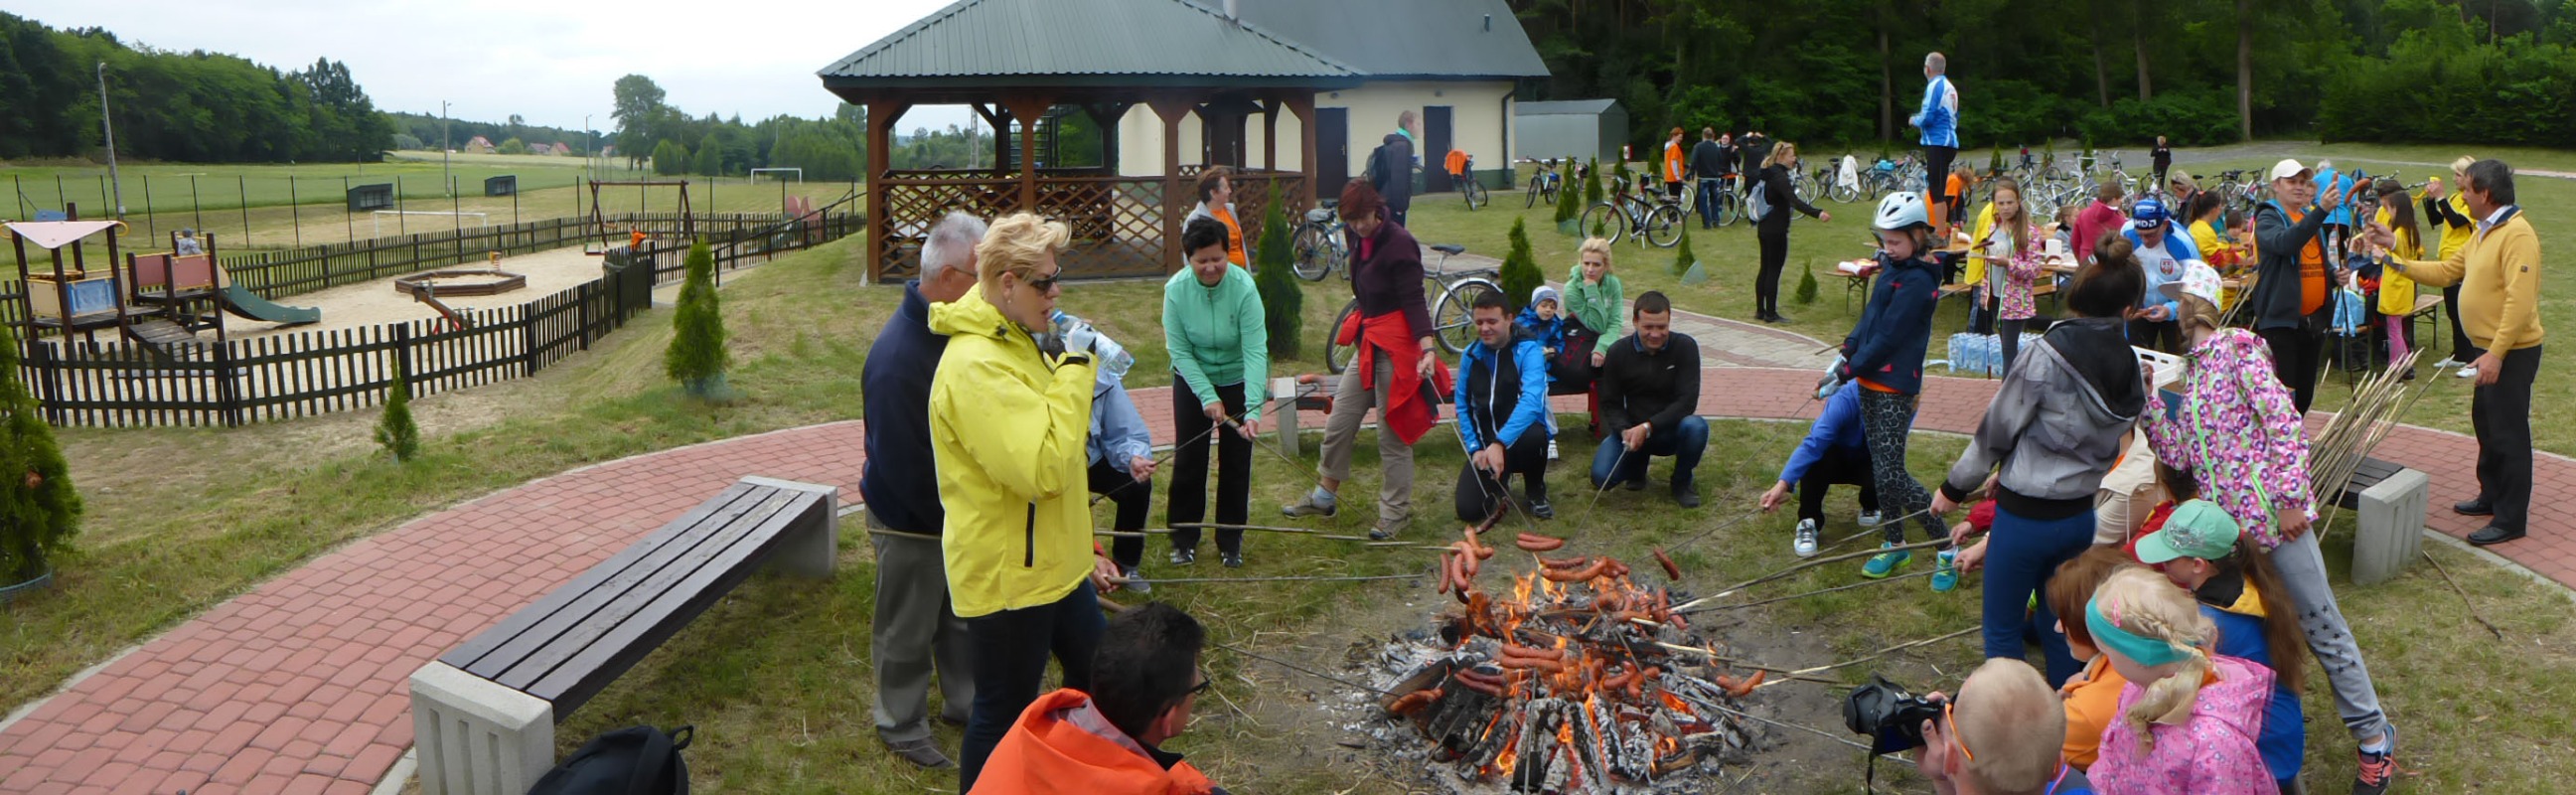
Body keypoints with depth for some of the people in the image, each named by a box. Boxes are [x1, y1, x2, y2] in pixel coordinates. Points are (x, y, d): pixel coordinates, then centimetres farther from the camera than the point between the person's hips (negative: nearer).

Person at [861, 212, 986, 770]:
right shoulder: (899, 358, -32)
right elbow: (904, 467, -27)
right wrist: (955, 522, -17)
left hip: (955, 508, 8)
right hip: (911, 520, -7)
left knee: (962, 616, 24)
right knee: (906, 630, 14)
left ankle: (965, 702, 44)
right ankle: (901, 726, 33)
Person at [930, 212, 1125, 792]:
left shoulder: (1019, 343, 9)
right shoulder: (975, 364, -25)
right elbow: (1043, 467, -32)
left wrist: (1083, 546, 22)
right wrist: (1074, 370, -25)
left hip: (1054, 565, 10)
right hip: (1007, 577, -10)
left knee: (1098, 683, 22)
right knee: (1004, 715, 7)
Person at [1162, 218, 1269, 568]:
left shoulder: (1244, 288, -27)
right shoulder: (1176, 290, -21)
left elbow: (1256, 351, -29)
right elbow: (1180, 351, -15)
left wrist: (1253, 410, -38)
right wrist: (1208, 397, -23)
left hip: (1237, 381, -1)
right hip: (1192, 381, 1)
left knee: (1236, 462, 5)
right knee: (1188, 459, 4)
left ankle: (1230, 540, 21)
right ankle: (1183, 537, 21)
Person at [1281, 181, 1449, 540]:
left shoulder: (1399, 243, -18)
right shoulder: (1359, 238, 6)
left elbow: (1414, 301, -22)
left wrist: (1428, 348, -31)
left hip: (1396, 345, -8)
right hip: (1368, 341, 8)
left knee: (1392, 430, 0)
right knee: (1339, 421, 13)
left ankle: (1396, 511, 14)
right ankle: (1324, 496, 29)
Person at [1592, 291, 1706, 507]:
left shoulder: (1685, 347, -13)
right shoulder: (1618, 352, -7)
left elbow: (1687, 401, -19)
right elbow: (1610, 404, -3)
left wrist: (1648, 427, -30)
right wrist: (1624, 431, -25)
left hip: (1671, 429, -1)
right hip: (1631, 430, 1)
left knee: (1696, 427, -36)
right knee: (1602, 476, -22)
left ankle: (1682, 481, -4)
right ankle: (1638, 462, 15)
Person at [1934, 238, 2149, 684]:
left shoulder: (2050, 354, -20)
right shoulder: (2127, 367, -1)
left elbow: (1999, 427, -12)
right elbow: (2106, 447, 6)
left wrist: (1956, 486, 3)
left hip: (2027, 515, -6)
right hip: (2081, 516, 6)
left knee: (2001, 630, 9)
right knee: (2060, 626, 22)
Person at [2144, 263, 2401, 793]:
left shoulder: (2237, 348, -7)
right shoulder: (2188, 373, 15)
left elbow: (2284, 422, -15)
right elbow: (2178, 456, 9)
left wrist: (2290, 498, -19)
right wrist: (2150, 398, 4)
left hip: (2270, 511, -8)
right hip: (2225, 523, 8)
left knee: (2321, 625, 0)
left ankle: (2374, 735, 9)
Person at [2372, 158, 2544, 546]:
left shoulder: (2517, 234, -21)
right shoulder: (2484, 234, 11)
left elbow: (2520, 301, -27)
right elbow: (2445, 272, 14)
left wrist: (2496, 353, -29)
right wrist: (2395, 256, 8)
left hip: (2511, 352, -10)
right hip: (2490, 350, 10)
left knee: (2508, 432, -4)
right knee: (2486, 423, 20)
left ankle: (2511, 518, 3)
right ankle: (2492, 496, 34)